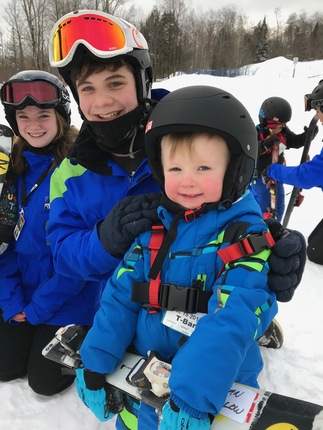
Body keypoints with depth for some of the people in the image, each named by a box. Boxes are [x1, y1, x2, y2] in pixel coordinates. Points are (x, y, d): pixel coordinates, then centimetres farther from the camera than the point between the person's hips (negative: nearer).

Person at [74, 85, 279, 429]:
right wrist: (94, 363, -3)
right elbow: (122, 294, -1)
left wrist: (191, 399, -32)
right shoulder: (153, 226, -3)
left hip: (218, 390, -4)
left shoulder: (247, 235, -18)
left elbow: (232, 321, -26)